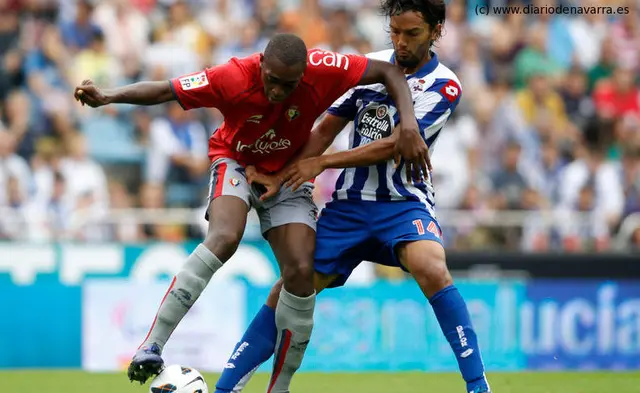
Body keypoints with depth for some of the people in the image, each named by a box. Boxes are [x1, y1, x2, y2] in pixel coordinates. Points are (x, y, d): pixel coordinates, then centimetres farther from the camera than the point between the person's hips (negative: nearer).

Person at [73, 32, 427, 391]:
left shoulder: (322, 72, -27)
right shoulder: (233, 78, -30)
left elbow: (389, 72, -18)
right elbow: (164, 91, -27)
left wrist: (409, 126, -29)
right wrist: (107, 97, -41)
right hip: (236, 163, -3)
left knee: (301, 272, -12)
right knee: (225, 237, -33)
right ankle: (152, 347, -32)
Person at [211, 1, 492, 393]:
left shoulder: (444, 86, -8)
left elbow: (392, 146, -15)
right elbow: (327, 129, 7)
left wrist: (321, 163, -14)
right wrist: (280, 177, -5)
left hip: (404, 202, -4)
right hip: (349, 203, 4)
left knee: (432, 270, -33)